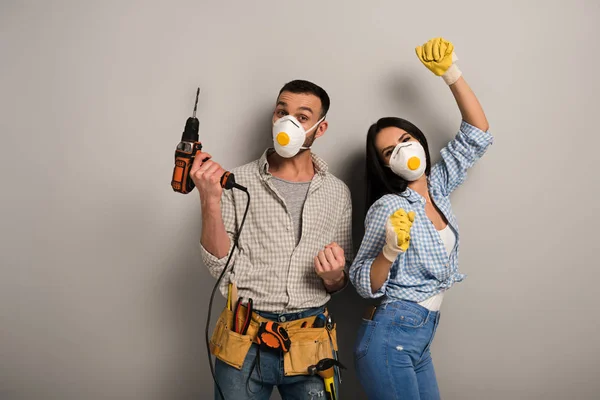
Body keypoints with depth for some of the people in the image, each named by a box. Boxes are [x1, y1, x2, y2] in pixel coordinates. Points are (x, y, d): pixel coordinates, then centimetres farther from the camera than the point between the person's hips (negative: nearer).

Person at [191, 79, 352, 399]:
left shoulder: (337, 193, 4)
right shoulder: (239, 182, -3)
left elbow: (339, 284, 10)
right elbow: (219, 265, -9)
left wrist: (333, 276, -13)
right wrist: (210, 201, -19)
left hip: (310, 346, 2)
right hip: (245, 343, -1)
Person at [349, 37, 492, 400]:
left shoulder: (438, 187, 5)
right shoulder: (389, 207, -14)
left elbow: (478, 135, 5)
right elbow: (364, 285, -13)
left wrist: (452, 74, -4)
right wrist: (390, 251, -32)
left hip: (419, 342, 7)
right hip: (389, 339, -7)